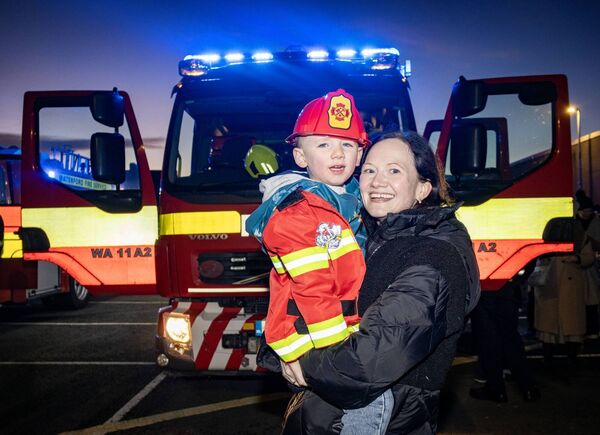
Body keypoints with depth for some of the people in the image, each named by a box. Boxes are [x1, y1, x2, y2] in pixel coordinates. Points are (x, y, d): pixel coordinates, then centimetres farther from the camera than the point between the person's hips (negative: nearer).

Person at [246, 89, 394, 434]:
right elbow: (312, 290, -19)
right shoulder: (294, 212, -12)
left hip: (352, 328, 8)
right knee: (374, 398, -18)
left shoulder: (354, 198, 14)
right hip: (318, 343, -8)